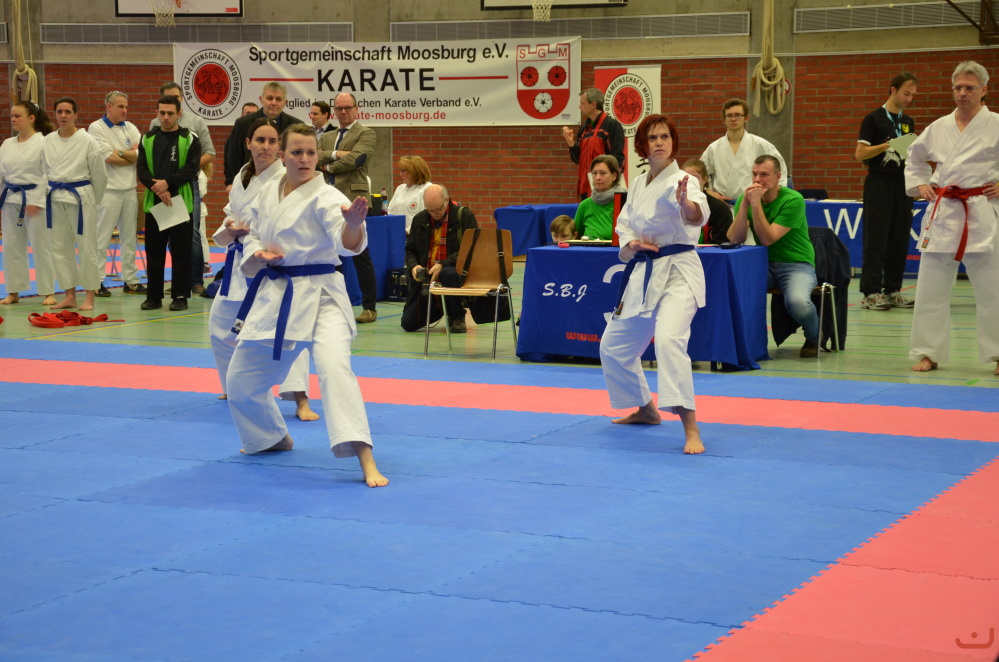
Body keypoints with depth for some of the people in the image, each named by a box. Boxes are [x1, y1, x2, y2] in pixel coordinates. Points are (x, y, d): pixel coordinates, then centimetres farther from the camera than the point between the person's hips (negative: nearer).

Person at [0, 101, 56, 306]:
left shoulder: (43, 143, -8)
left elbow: (48, 174, -12)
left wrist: (37, 201, -17)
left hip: (35, 201, -6)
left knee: (41, 246, -2)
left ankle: (48, 292, 7)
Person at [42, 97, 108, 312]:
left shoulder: (87, 141, -7)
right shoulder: (47, 141, 4)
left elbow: (99, 175, -1)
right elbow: (44, 171, 12)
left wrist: (93, 201, 5)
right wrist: (51, 193, 9)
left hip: (80, 197, -4)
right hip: (55, 199, 4)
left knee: (87, 247, -2)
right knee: (59, 247, 8)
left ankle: (89, 297, 6)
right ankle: (70, 295, 18)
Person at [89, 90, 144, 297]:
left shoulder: (130, 128, 11)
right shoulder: (96, 128, -5)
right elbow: (109, 158, -15)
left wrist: (120, 153, -12)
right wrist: (132, 156, -5)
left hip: (129, 188, 6)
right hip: (108, 189, -6)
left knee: (129, 237, 11)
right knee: (101, 237, -4)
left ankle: (130, 280, 19)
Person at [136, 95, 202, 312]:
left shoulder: (190, 140, 0)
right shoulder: (148, 139, 9)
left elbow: (191, 168, -10)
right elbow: (142, 168, 2)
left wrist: (168, 183, -19)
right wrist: (156, 187, -15)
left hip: (181, 202, -3)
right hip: (153, 203, 3)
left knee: (181, 252, 1)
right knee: (154, 252, 7)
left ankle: (180, 296, 9)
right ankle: (153, 296, 15)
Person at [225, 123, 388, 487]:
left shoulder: (325, 197, -14)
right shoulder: (268, 193, 6)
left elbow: (349, 243, -30)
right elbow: (252, 235, 18)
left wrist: (354, 222, -54)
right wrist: (259, 254, -6)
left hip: (318, 296, -6)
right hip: (273, 294, 7)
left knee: (333, 367, -29)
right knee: (241, 379, 15)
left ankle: (367, 462, -33)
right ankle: (274, 438, 44)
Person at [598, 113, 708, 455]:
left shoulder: (680, 181, -14)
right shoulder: (638, 185, 10)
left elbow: (696, 215, -35)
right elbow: (623, 225, 16)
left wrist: (686, 203, -60)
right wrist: (630, 245, -8)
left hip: (677, 272, -8)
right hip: (643, 273, 8)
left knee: (668, 339, -32)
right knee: (614, 346, 18)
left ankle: (690, 429, -34)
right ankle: (647, 410, 40)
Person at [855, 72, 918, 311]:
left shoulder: (908, 122, 15)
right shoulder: (874, 119, -3)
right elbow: (860, 153, -9)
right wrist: (887, 145, -20)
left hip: (902, 184, 6)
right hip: (879, 184, -6)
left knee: (900, 240, 6)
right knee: (876, 240, -6)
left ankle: (893, 289, 13)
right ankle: (870, 292, -4)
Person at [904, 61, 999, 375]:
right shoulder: (938, 128, 10)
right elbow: (915, 158, 27)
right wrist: (919, 184, 12)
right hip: (942, 214, 4)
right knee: (930, 287, 5)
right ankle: (928, 352, 14)